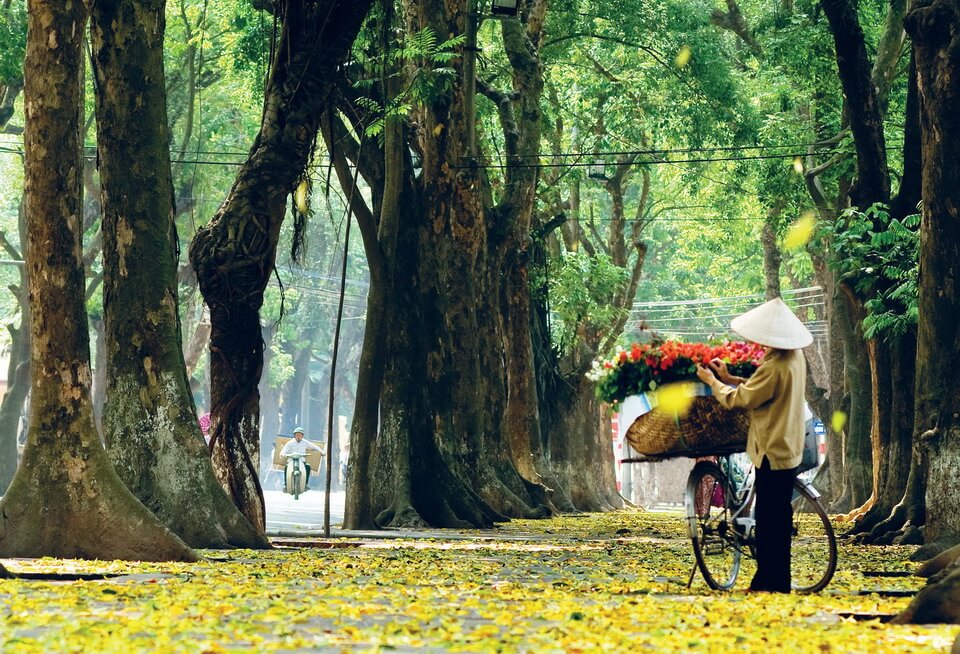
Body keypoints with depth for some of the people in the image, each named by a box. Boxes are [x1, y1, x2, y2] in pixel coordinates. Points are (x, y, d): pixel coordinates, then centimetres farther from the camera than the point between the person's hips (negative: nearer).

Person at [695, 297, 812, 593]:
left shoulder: (775, 367, -25)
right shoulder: (795, 357, 5)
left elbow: (740, 399, -15)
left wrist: (712, 381, 1)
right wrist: (728, 378, 10)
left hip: (773, 453, -10)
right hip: (788, 448, 10)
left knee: (771, 523, -3)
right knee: (776, 520, 15)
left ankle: (773, 583, 1)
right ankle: (765, 580, 23)